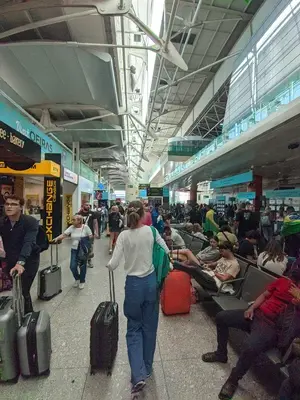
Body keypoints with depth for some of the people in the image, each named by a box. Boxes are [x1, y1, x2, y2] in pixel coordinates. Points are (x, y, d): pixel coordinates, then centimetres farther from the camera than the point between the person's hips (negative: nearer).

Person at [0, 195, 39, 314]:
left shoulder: (30, 222, -21)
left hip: (29, 260, -5)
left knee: (23, 292, -7)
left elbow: (28, 243, -32)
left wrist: (20, 262, -46)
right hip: (11, 261, 5)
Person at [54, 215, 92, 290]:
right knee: (73, 266, 0)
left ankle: (82, 281, 30)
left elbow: (91, 236, -5)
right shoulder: (71, 227, -2)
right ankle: (77, 279, 30)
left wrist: (85, 240, -19)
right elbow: (64, 234, -8)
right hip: (74, 249, 3)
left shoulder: (85, 227, -11)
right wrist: (57, 238, -24)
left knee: (82, 266, 7)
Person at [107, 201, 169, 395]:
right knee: (149, 327, 21)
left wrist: (109, 264, 9)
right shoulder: (151, 231, -10)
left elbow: (113, 265, -13)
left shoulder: (124, 235, -13)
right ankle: (147, 368, 39)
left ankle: (139, 375, 10)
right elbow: (166, 252, -1)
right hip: (151, 281, 2)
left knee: (134, 328, 18)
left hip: (133, 284, -1)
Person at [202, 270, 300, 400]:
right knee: (221, 316, 1)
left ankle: (233, 380, -3)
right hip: (256, 314, 6)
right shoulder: (283, 281, 9)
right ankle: (221, 354, 24)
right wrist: (251, 308, 0)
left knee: (250, 347, -33)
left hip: (272, 326, -6)